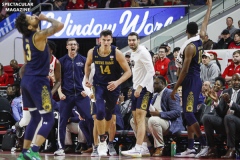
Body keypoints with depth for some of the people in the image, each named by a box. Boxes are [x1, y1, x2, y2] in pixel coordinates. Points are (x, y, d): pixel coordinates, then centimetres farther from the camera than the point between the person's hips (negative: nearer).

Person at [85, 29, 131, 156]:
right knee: (100, 112, -17)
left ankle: (104, 136, 39)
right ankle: (102, 141, -4)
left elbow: (128, 72, -16)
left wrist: (118, 82, -29)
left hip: (113, 86, 0)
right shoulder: (92, 52, -13)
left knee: (109, 113, 13)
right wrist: (87, 78, -2)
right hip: (99, 85, 0)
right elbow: (88, 64, 11)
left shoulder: (117, 53, -20)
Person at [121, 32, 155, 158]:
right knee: (136, 119, 11)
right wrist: (136, 87, 14)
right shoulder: (133, 53, 15)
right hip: (136, 88, 10)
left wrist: (140, 86, -26)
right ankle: (143, 147, 18)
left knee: (140, 118, -16)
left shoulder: (143, 53, -14)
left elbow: (151, 71, -22)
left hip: (144, 89, -10)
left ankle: (138, 148, -22)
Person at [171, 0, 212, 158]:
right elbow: (205, 24, 25)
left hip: (191, 82, -9)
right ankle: (190, 149, 8)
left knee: (189, 114, -10)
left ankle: (204, 144, -11)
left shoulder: (190, 46, -16)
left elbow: (185, 70, -18)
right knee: (189, 115, 9)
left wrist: (175, 88, -14)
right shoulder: (200, 40, 6)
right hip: (195, 80, 9)